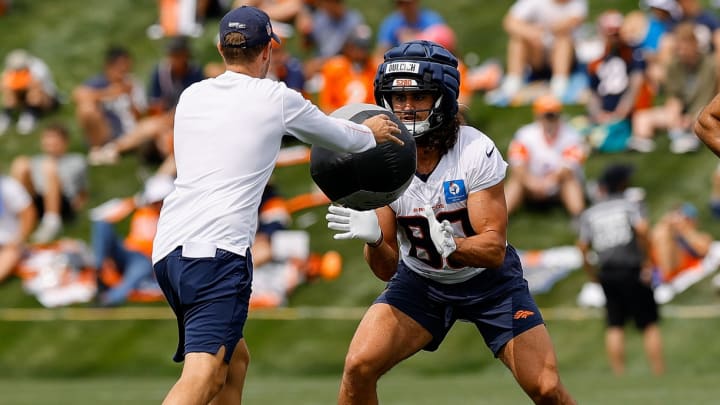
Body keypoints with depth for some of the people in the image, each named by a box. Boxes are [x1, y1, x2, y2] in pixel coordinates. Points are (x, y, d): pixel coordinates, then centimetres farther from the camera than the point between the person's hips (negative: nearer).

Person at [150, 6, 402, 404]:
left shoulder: (191, 97, 18)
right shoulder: (277, 99, 2)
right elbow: (341, 138, 19)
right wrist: (370, 132, 43)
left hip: (167, 249, 7)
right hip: (218, 251, -7)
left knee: (235, 359, 22)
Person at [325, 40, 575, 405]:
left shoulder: (476, 152, -26)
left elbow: (494, 249, -27)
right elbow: (387, 269, -15)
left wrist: (449, 246, -48)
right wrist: (373, 239, -38)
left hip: (488, 279, -2)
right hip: (419, 279, 2)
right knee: (359, 367, -17)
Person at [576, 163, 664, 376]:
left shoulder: (589, 213, 11)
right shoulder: (631, 205, 2)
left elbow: (583, 247, 4)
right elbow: (642, 229, -15)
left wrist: (591, 272, 16)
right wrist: (647, 259, -8)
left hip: (606, 274, 3)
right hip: (631, 270, -3)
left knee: (615, 326, 6)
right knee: (649, 324, 1)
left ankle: (619, 375, 1)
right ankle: (659, 374, -3)